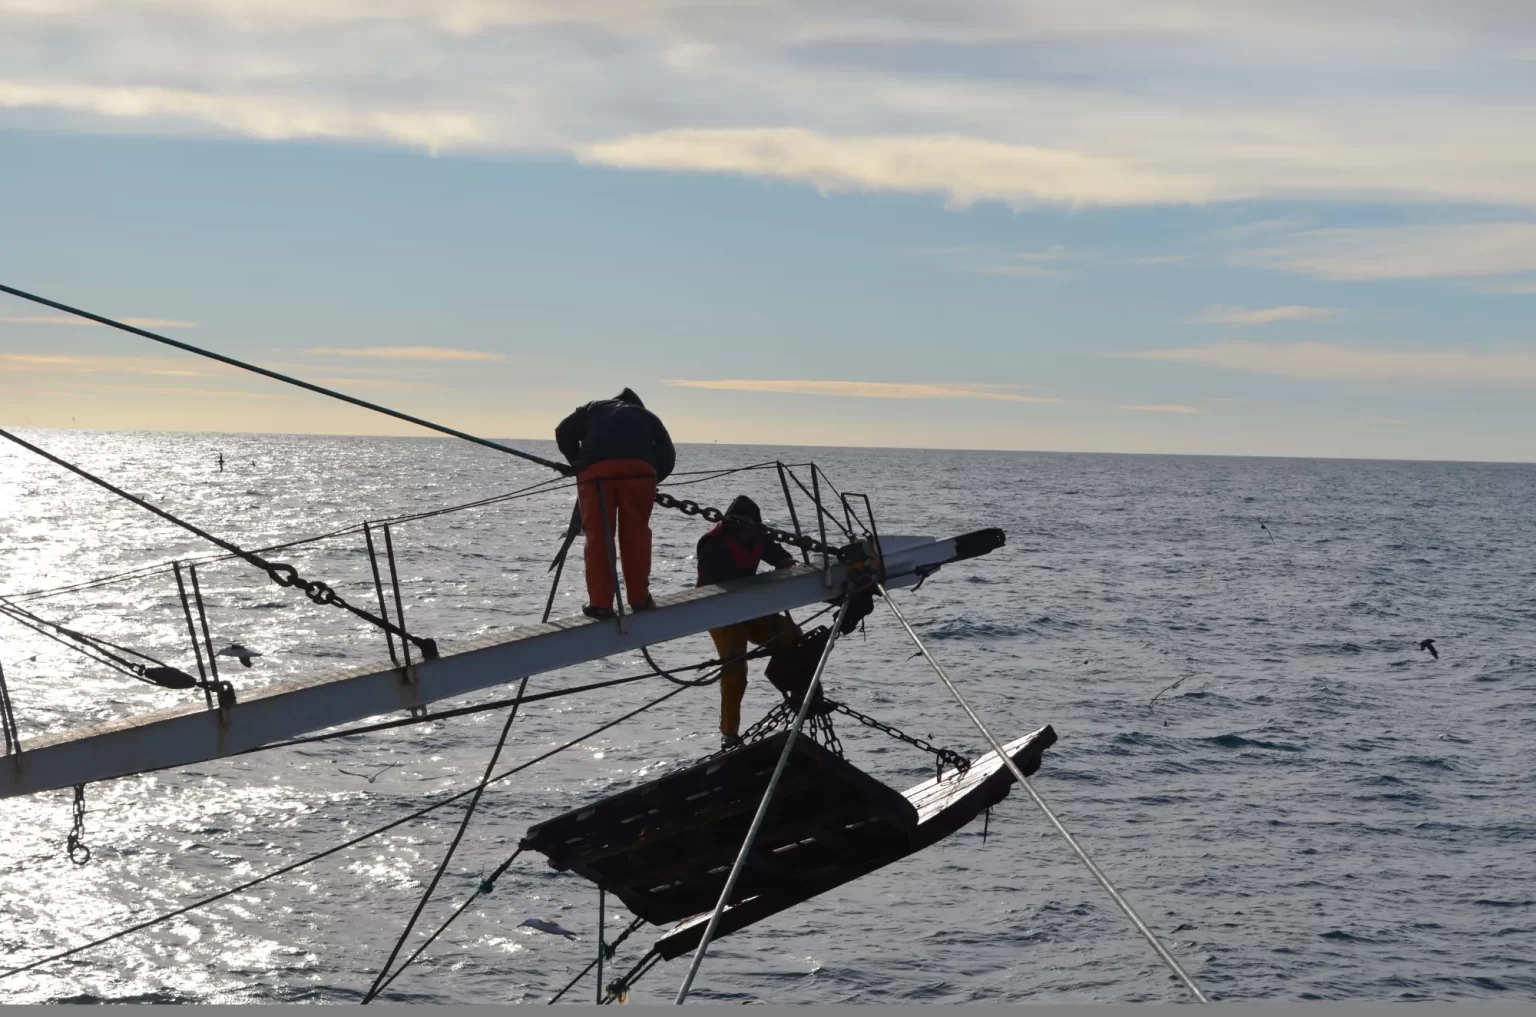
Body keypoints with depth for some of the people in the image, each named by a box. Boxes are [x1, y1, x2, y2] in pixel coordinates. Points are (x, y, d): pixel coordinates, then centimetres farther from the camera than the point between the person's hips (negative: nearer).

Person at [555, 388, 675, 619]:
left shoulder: (592, 409, 34)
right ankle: (639, 598, 16)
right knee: (636, 533, 12)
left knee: (597, 536, 3)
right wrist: (652, 480, 30)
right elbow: (667, 456, 21)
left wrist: (577, 464, 27)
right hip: (638, 468, 1)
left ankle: (600, 603, 2)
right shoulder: (648, 416, 34)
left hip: (595, 469, 0)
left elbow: (564, 432, 18)